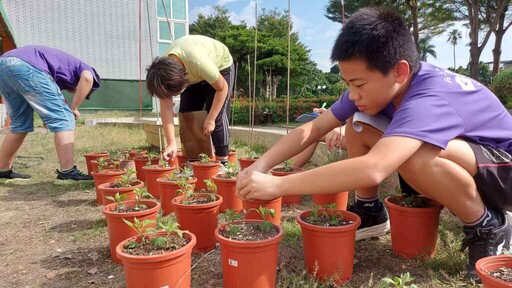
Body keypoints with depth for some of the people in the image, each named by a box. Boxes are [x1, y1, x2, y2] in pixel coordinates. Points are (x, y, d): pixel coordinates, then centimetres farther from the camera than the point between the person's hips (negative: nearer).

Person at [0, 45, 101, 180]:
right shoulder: (83, 67, 18)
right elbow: (87, 78, -10)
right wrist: (73, 108, -3)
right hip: (27, 67, -9)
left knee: (20, 124, 21)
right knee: (63, 119, -3)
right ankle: (67, 172, -8)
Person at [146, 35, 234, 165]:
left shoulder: (198, 62, -43)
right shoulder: (163, 68, -27)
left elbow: (222, 88, -28)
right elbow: (166, 108, -24)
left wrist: (210, 119, -24)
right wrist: (171, 143, -30)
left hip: (221, 67, -5)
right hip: (194, 76, 5)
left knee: (218, 117, -17)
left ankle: (222, 163, -9)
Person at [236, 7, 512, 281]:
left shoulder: (430, 98, -38)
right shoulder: (375, 84, -14)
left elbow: (371, 170, -53)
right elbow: (313, 129, -14)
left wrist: (277, 185, -47)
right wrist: (261, 165, -26)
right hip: (445, 169, 7)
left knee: (417, 156, -39)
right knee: (358, 126, -12)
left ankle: (488, 228, -12)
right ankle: (369, 210, 5)